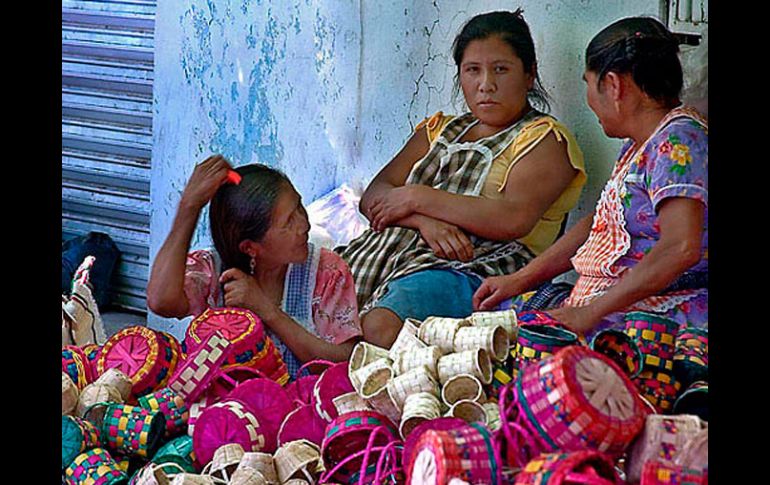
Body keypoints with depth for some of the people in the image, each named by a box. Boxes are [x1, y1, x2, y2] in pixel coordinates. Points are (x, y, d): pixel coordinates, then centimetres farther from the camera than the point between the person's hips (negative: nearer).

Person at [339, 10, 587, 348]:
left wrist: (417, 198, -5)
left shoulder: (545, 139, 7)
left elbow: (514, 219, -12)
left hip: (473, 270, -6)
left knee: (381, 325, -37)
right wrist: (426, 221, -10)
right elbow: (373, 197, 13)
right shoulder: (439, 131, 26)